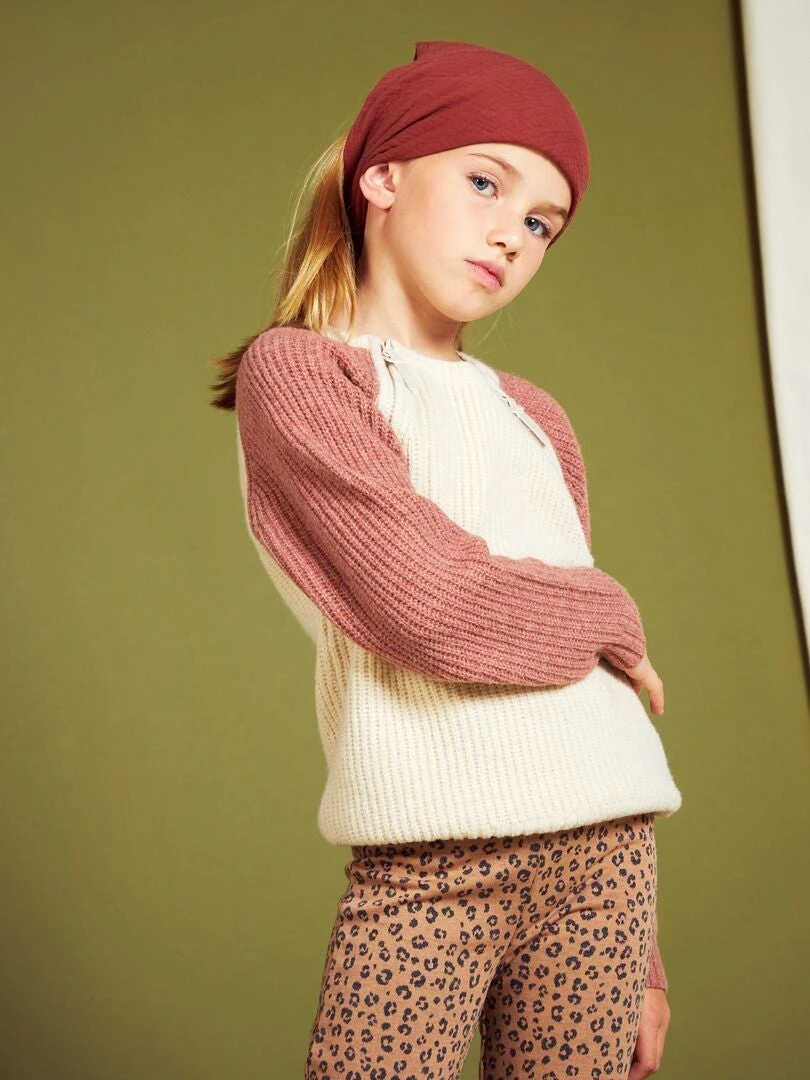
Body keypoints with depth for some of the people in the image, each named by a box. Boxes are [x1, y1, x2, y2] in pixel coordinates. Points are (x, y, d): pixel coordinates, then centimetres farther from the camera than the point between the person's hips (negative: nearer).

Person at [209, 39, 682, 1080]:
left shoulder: (535, 420, 17)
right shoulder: (293, 368, -1)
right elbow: (427, 602, -15)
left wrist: (643, 955, 17)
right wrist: (611, 618, 3)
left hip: (604, 852, 5)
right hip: (426, 866, -5)